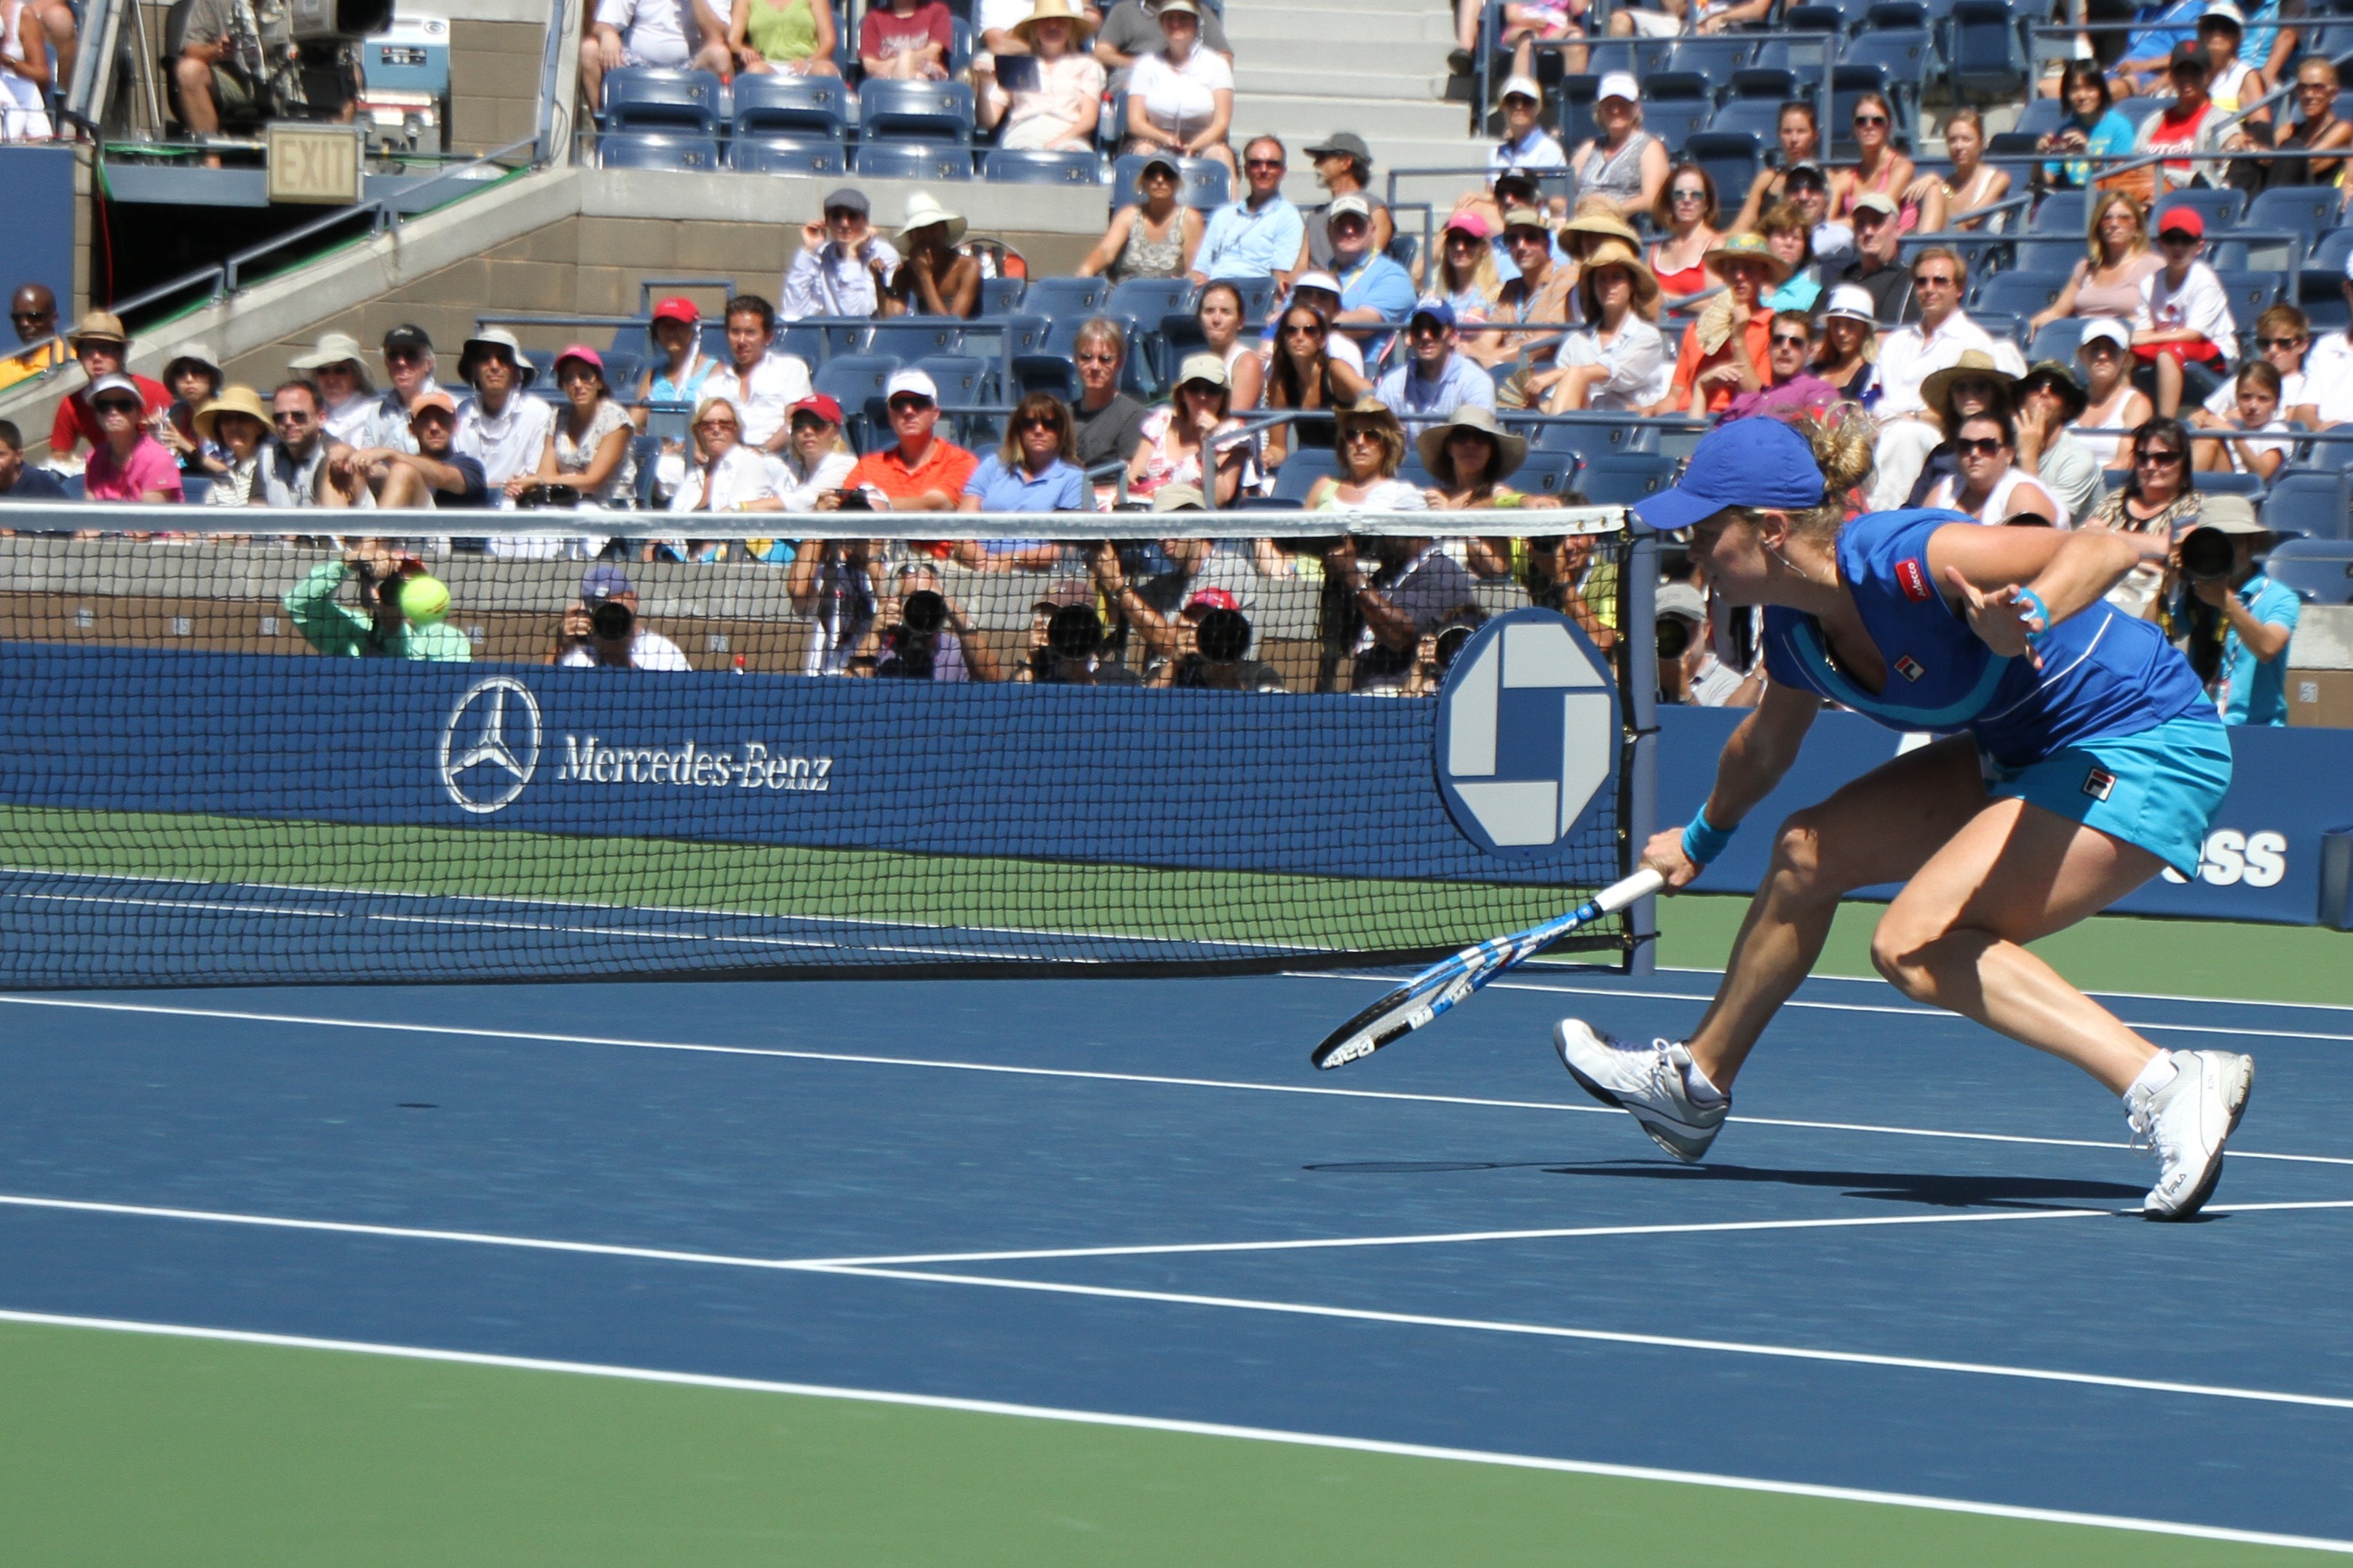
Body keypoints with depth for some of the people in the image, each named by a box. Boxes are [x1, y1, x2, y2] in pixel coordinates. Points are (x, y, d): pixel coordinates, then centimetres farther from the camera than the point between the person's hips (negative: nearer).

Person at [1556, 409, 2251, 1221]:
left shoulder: (1900, 561, -28)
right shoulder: (1797, 623, -1)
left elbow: (2110, 548, -34)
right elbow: (1765, 745, 23)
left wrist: (2024, 620, -53)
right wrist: (1701, 839, 39)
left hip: (2144, 748, -9)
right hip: (2025, 753, 9)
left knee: (1914, 947, -20)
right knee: (1806, 850, 14)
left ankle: (2170, 1084, -29)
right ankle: (1696, 1083, 34)